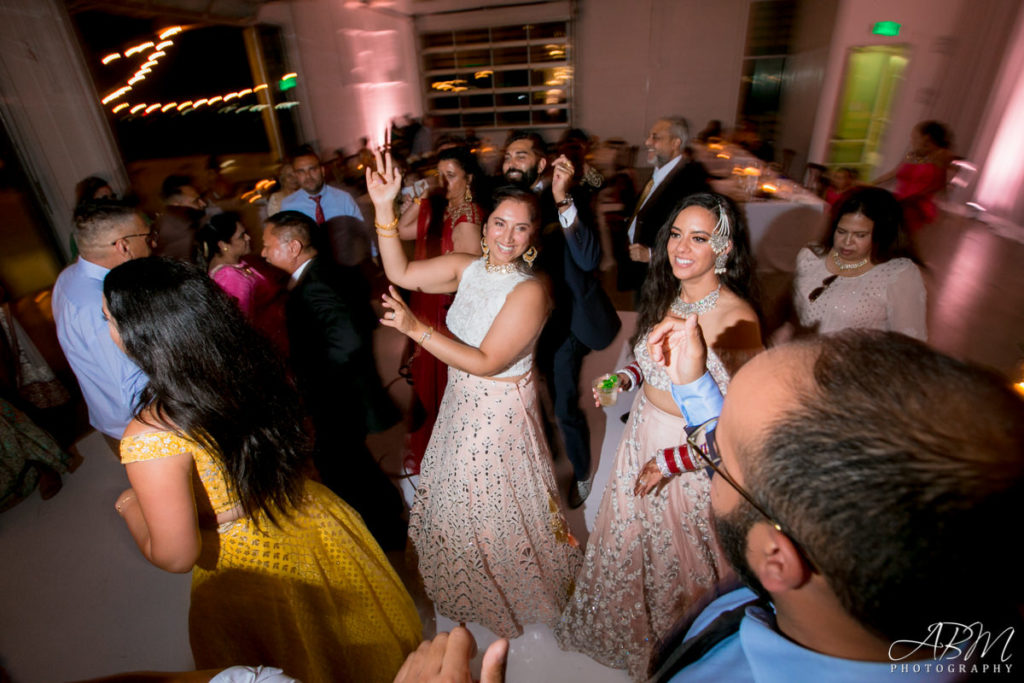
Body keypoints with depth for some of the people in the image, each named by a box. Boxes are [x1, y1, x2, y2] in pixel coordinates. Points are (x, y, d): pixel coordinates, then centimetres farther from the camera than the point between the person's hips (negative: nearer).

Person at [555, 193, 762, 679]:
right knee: (630, 538, 25)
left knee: (679, 551, 18)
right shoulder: (666, 296, -4)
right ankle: (629, 626, 58)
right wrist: (624, 378, -6)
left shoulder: (736, 316, -24)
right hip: (643, 433, 6)